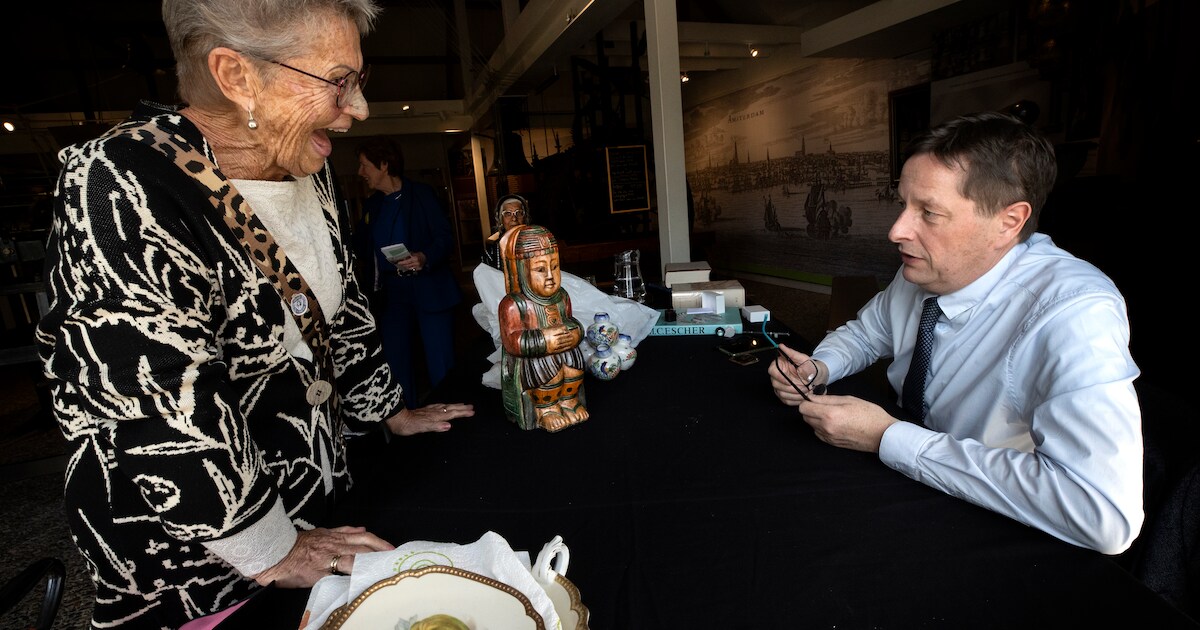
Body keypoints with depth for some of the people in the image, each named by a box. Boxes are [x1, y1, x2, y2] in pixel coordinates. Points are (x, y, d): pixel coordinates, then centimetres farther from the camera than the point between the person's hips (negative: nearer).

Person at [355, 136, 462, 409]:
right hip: (391, 292, 5)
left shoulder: (421, 193, -1)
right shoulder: (371, 205, 15)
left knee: (441, 366, -4)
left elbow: (445, 238, -10)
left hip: (429, 290, -5)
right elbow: (363, 249, 21)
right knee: (396, 366, 5)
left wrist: (424, 258, -25)